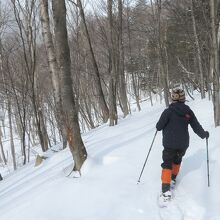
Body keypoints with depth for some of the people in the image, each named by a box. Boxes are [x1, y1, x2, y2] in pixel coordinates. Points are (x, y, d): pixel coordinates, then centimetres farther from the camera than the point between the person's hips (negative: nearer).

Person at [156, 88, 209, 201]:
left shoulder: (168, 111, -14)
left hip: (170, 144, -4)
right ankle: (173, 178, 44)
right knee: (177, 160, 28)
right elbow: (196, 126, 4)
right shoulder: (188, 111, -2)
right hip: (183, 144, 4)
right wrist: (204, 134, 22)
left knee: (167, 164, 0)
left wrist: (158, 126, 14)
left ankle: (166, 190, -13)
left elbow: (159, 126, -11)